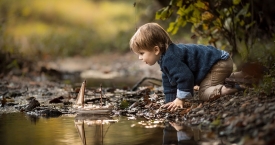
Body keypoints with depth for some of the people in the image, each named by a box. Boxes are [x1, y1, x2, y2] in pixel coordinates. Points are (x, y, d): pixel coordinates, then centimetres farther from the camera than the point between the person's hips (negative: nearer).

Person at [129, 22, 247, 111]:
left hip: (218, 63, -11)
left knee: (204, 94, -22)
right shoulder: (165, 58, 9)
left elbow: (185, 77, -29)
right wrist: (170, 101, 11)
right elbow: (168, 82, 18)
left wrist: (180, 99, -20)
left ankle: (234, 87, -26)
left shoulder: (171, 58, -27)